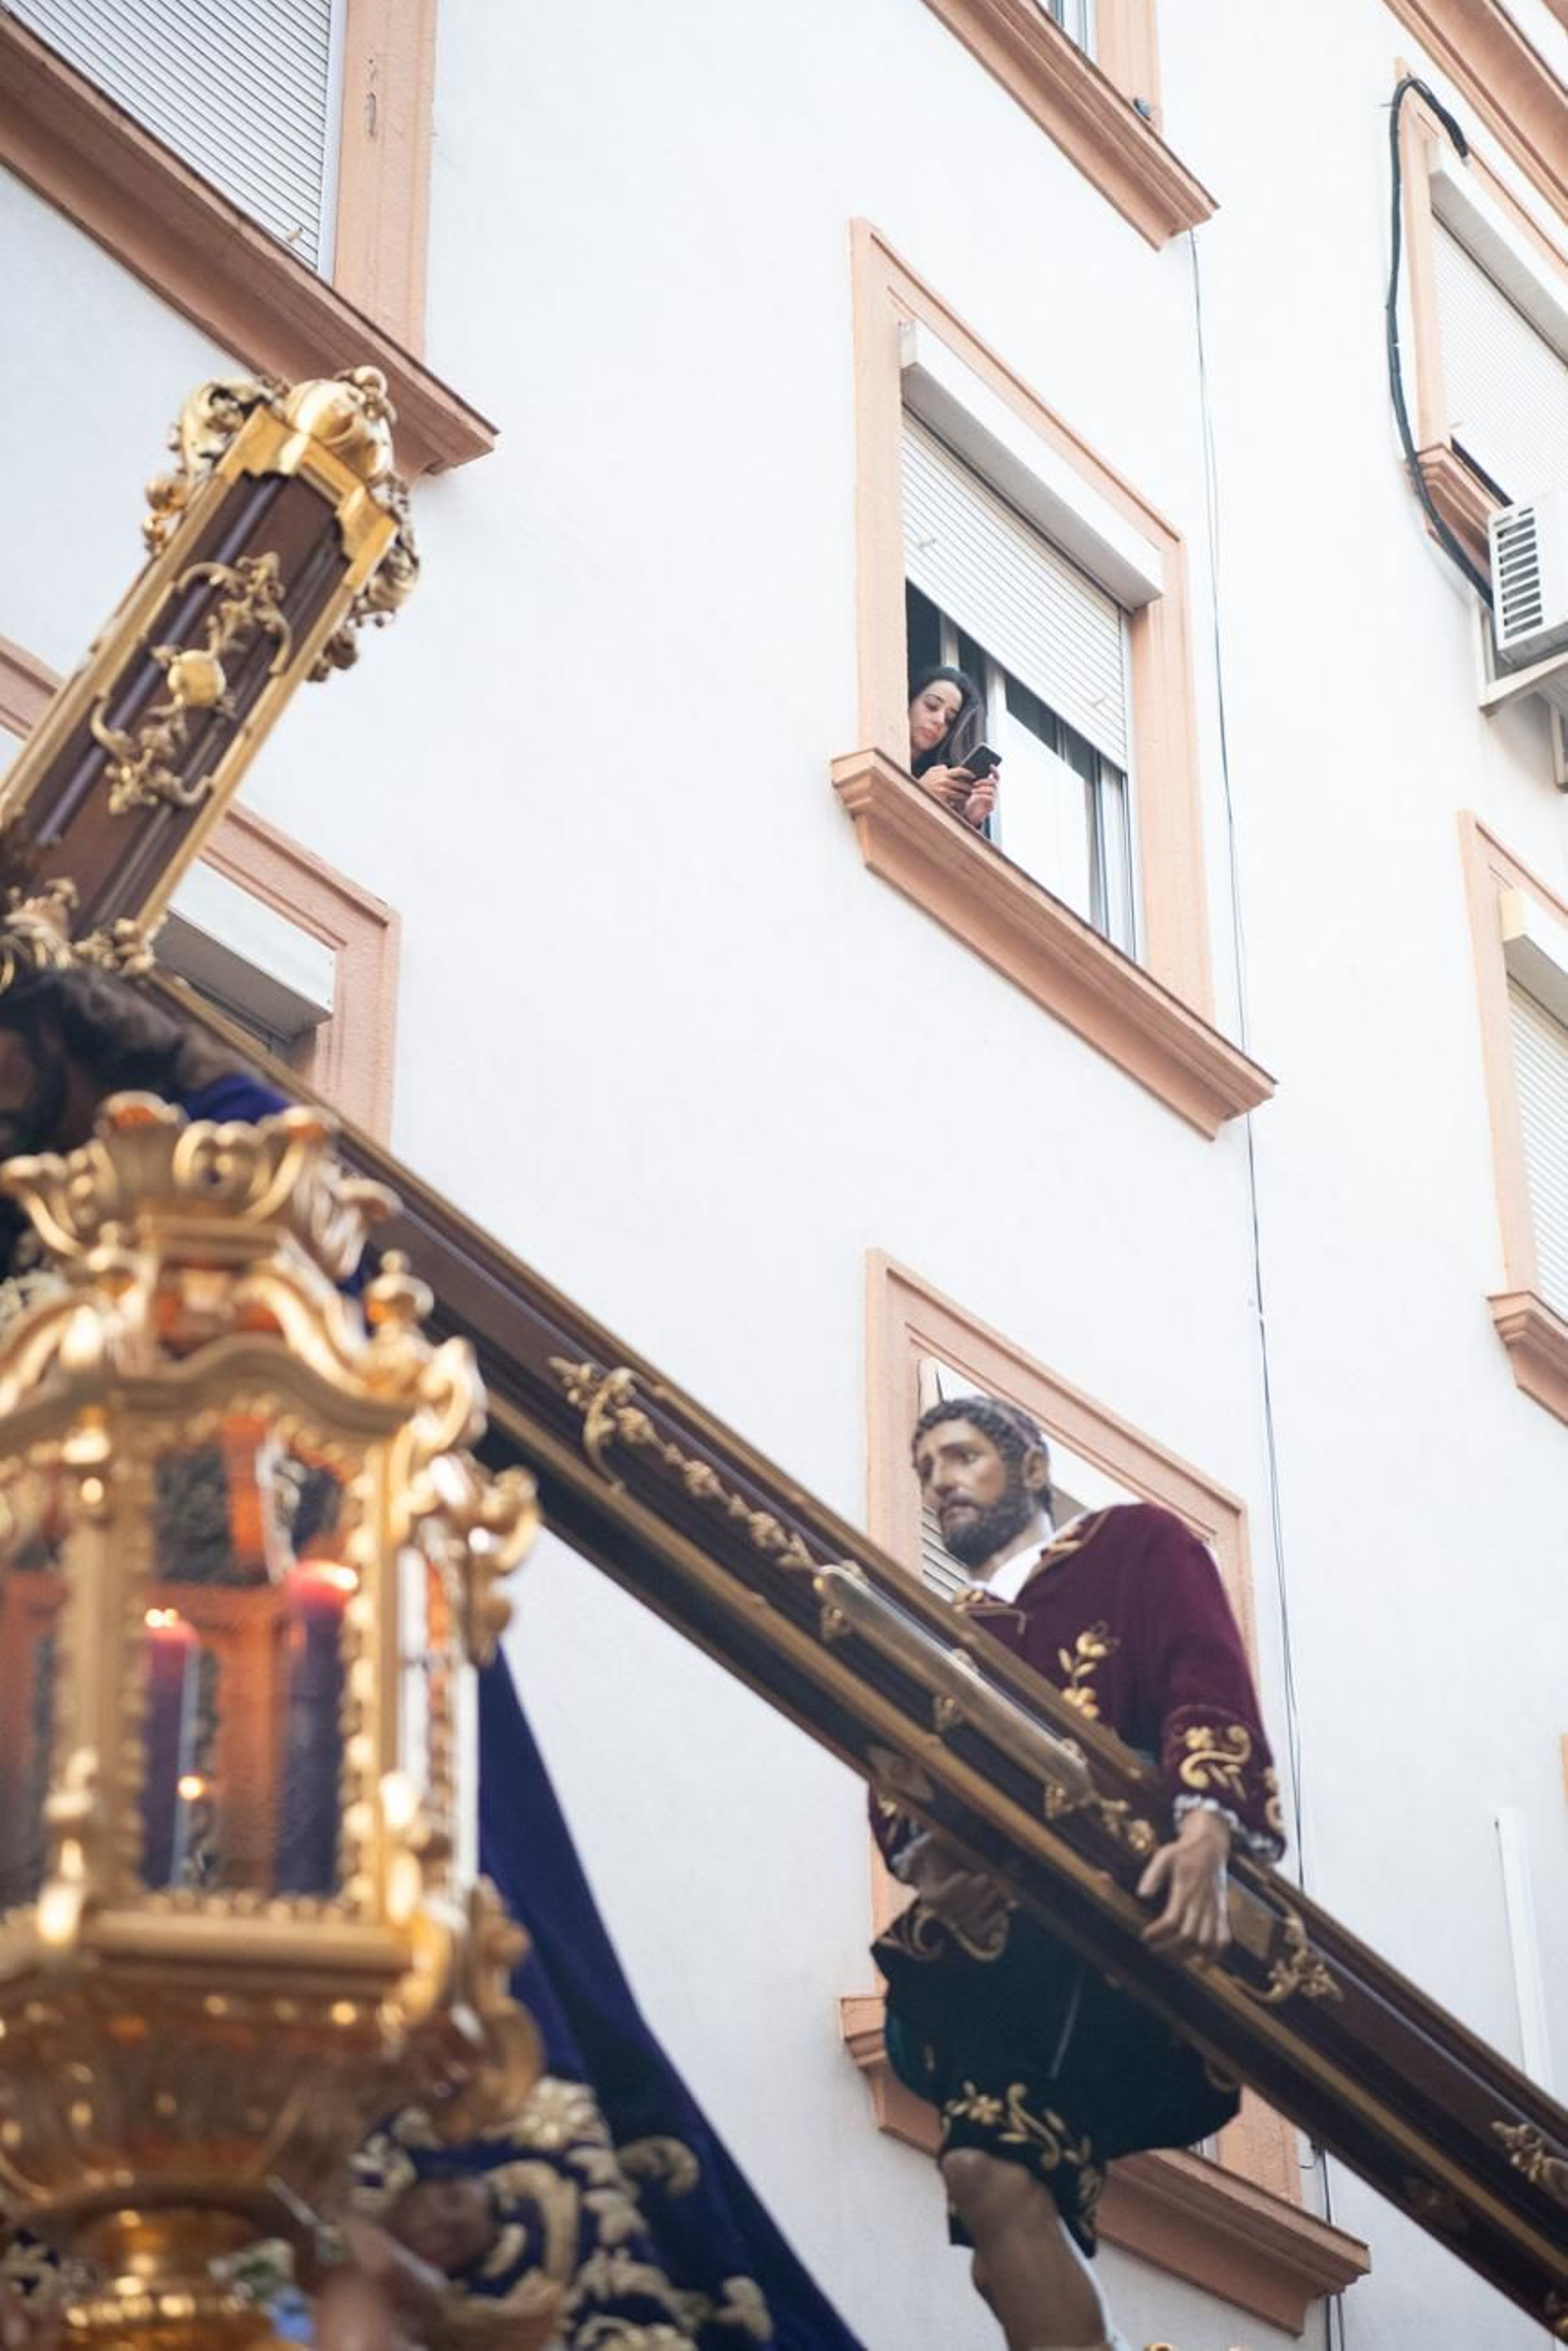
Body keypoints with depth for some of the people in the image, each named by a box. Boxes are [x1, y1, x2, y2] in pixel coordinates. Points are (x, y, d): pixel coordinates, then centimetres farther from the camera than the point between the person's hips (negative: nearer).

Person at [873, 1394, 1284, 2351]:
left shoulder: (1136, 1545, 17)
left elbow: (1210, 1688, 0)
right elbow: (896, 1782, 15)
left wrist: (1205, 1828, -20)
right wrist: (925, 1861, -10)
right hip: (996, 1936, 5)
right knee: (996, 2179, -14)